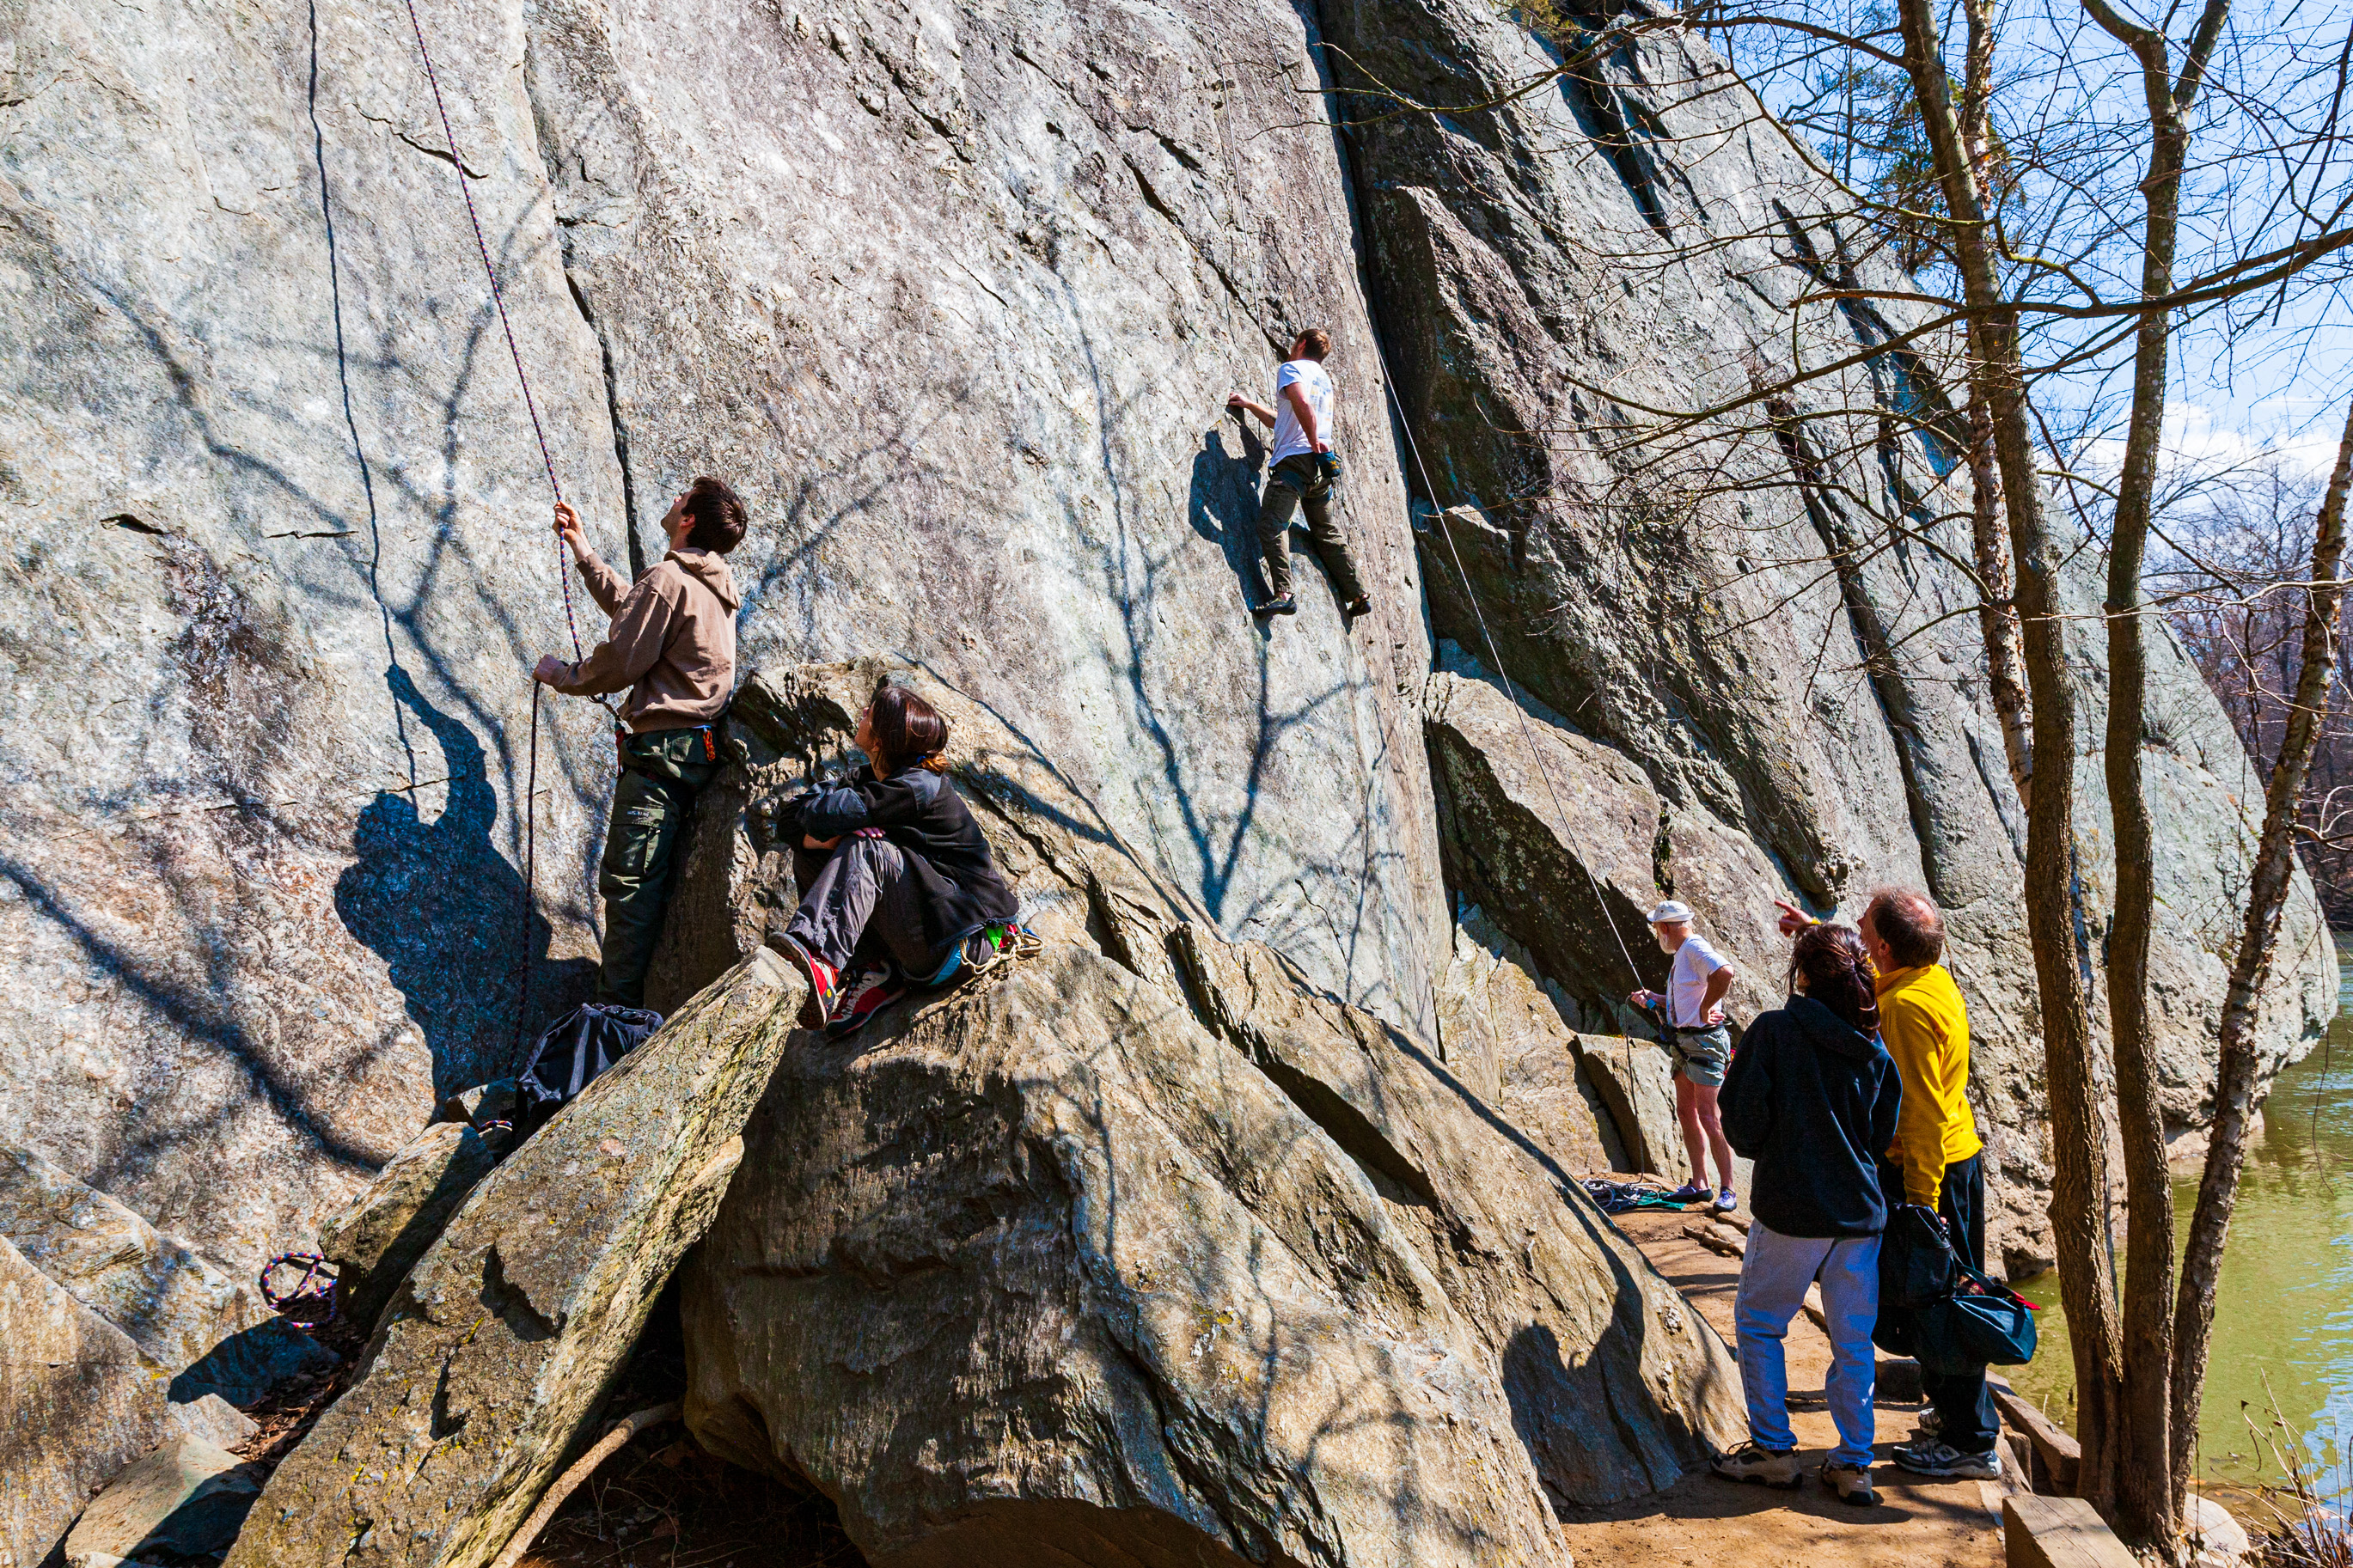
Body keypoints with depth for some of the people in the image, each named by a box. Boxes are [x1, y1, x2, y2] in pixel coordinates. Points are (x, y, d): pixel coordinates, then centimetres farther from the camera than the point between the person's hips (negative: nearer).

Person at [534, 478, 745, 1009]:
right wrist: (581, 548, 36)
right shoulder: (715, 585, 17)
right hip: (697, 747, 10)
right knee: (657, 878, 17)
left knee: (628, 881, -8)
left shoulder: (668, 579, -14)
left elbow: (620, 662, -14)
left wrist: (561, 675, 5)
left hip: (661, 747, -10)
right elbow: (626, 604, 31)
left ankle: (618, 1008, -7)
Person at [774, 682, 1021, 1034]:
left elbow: (826, 816, -26)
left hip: (963, 938, -9)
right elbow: (800, 827, 4)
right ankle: (872, 970, -10)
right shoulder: (870, 778, 7)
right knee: (808, 856, 2)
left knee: (867, 850, -28)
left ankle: (819, 958, -47)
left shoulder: (921, 787, -19)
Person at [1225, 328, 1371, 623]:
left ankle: (1284, 594, -36)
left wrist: (1315, 444, -17)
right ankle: (1359, 595, 21)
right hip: (1322, 465, 9)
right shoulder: (1324, 378, 29)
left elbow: (1302, 404, -21)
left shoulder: (1291, 368, 1)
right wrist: (1250, 405, 39)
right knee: (1326, 531, 19)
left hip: (1297, 458, -9)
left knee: (1272, 523, -19)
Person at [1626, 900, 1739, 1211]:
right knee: (1686, 1113, 11)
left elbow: (1724, 973, -34)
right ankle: (1699, 1185, 17)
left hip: (1704, 1040, -10)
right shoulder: (1681, 954, 17)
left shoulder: (1695, 948, -15)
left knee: (1708, 1117, -10)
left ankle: (1727, 1190, -5)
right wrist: (1652, 998, 18)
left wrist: (1704, 1010, -24)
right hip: (1684, 1042, 10)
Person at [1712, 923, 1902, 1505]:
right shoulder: (1874, 1051, 2)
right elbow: (1885, 1135, 10)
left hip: (1789, 1211, -4)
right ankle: (1853, 1463, 16)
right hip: (1860, 1214, 4)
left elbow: (1740, 1117, -11)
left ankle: (1773, 1450, 14)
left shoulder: (1773, 1030, -11)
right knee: (1853, 1341, 13)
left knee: (1758, 1324, 14)